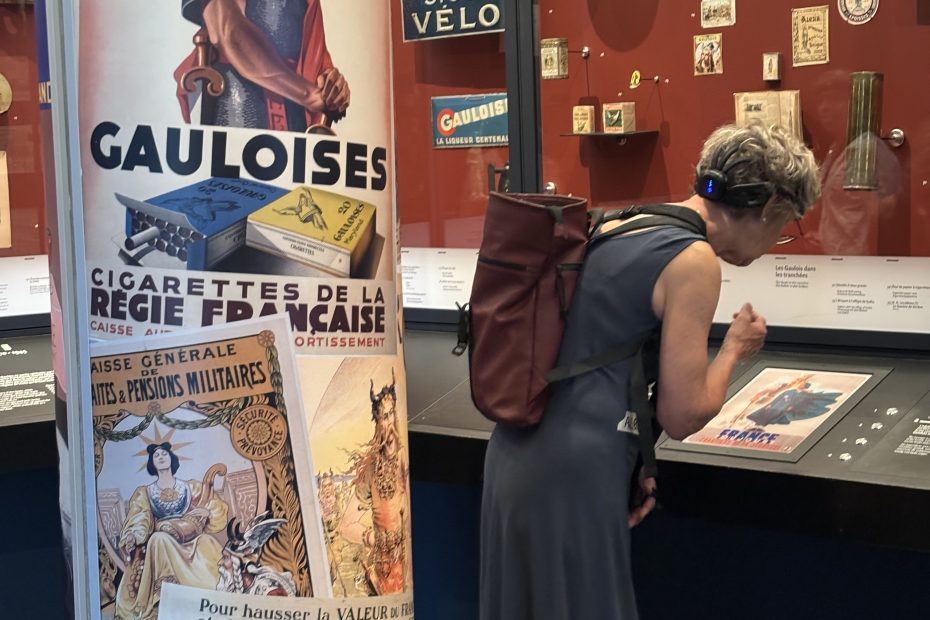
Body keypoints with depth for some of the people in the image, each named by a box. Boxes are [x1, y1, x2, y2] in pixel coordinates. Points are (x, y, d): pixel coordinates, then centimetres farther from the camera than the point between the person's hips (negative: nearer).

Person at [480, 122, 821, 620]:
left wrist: (624, 461, 16)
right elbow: (681, 416, -10)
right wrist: (735, 349, 7)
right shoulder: (694, 261, -12)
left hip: (517, 452, 8)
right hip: (571, 473, -8)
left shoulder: (619, 228, 13)